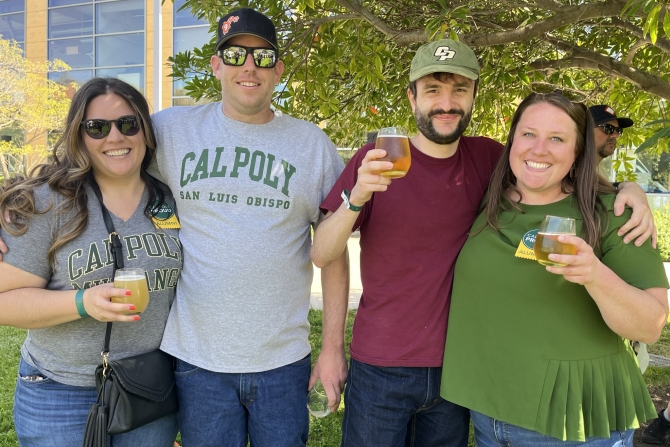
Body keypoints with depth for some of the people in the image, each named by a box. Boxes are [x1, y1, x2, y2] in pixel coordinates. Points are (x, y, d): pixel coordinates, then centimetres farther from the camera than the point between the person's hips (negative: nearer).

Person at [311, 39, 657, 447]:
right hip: (381, 368, -2)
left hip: (455, 366, 3)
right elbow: (322, 255, -13)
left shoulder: (486, 157, -2)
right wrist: (357, 198, -32)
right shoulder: (376, 161, -9)